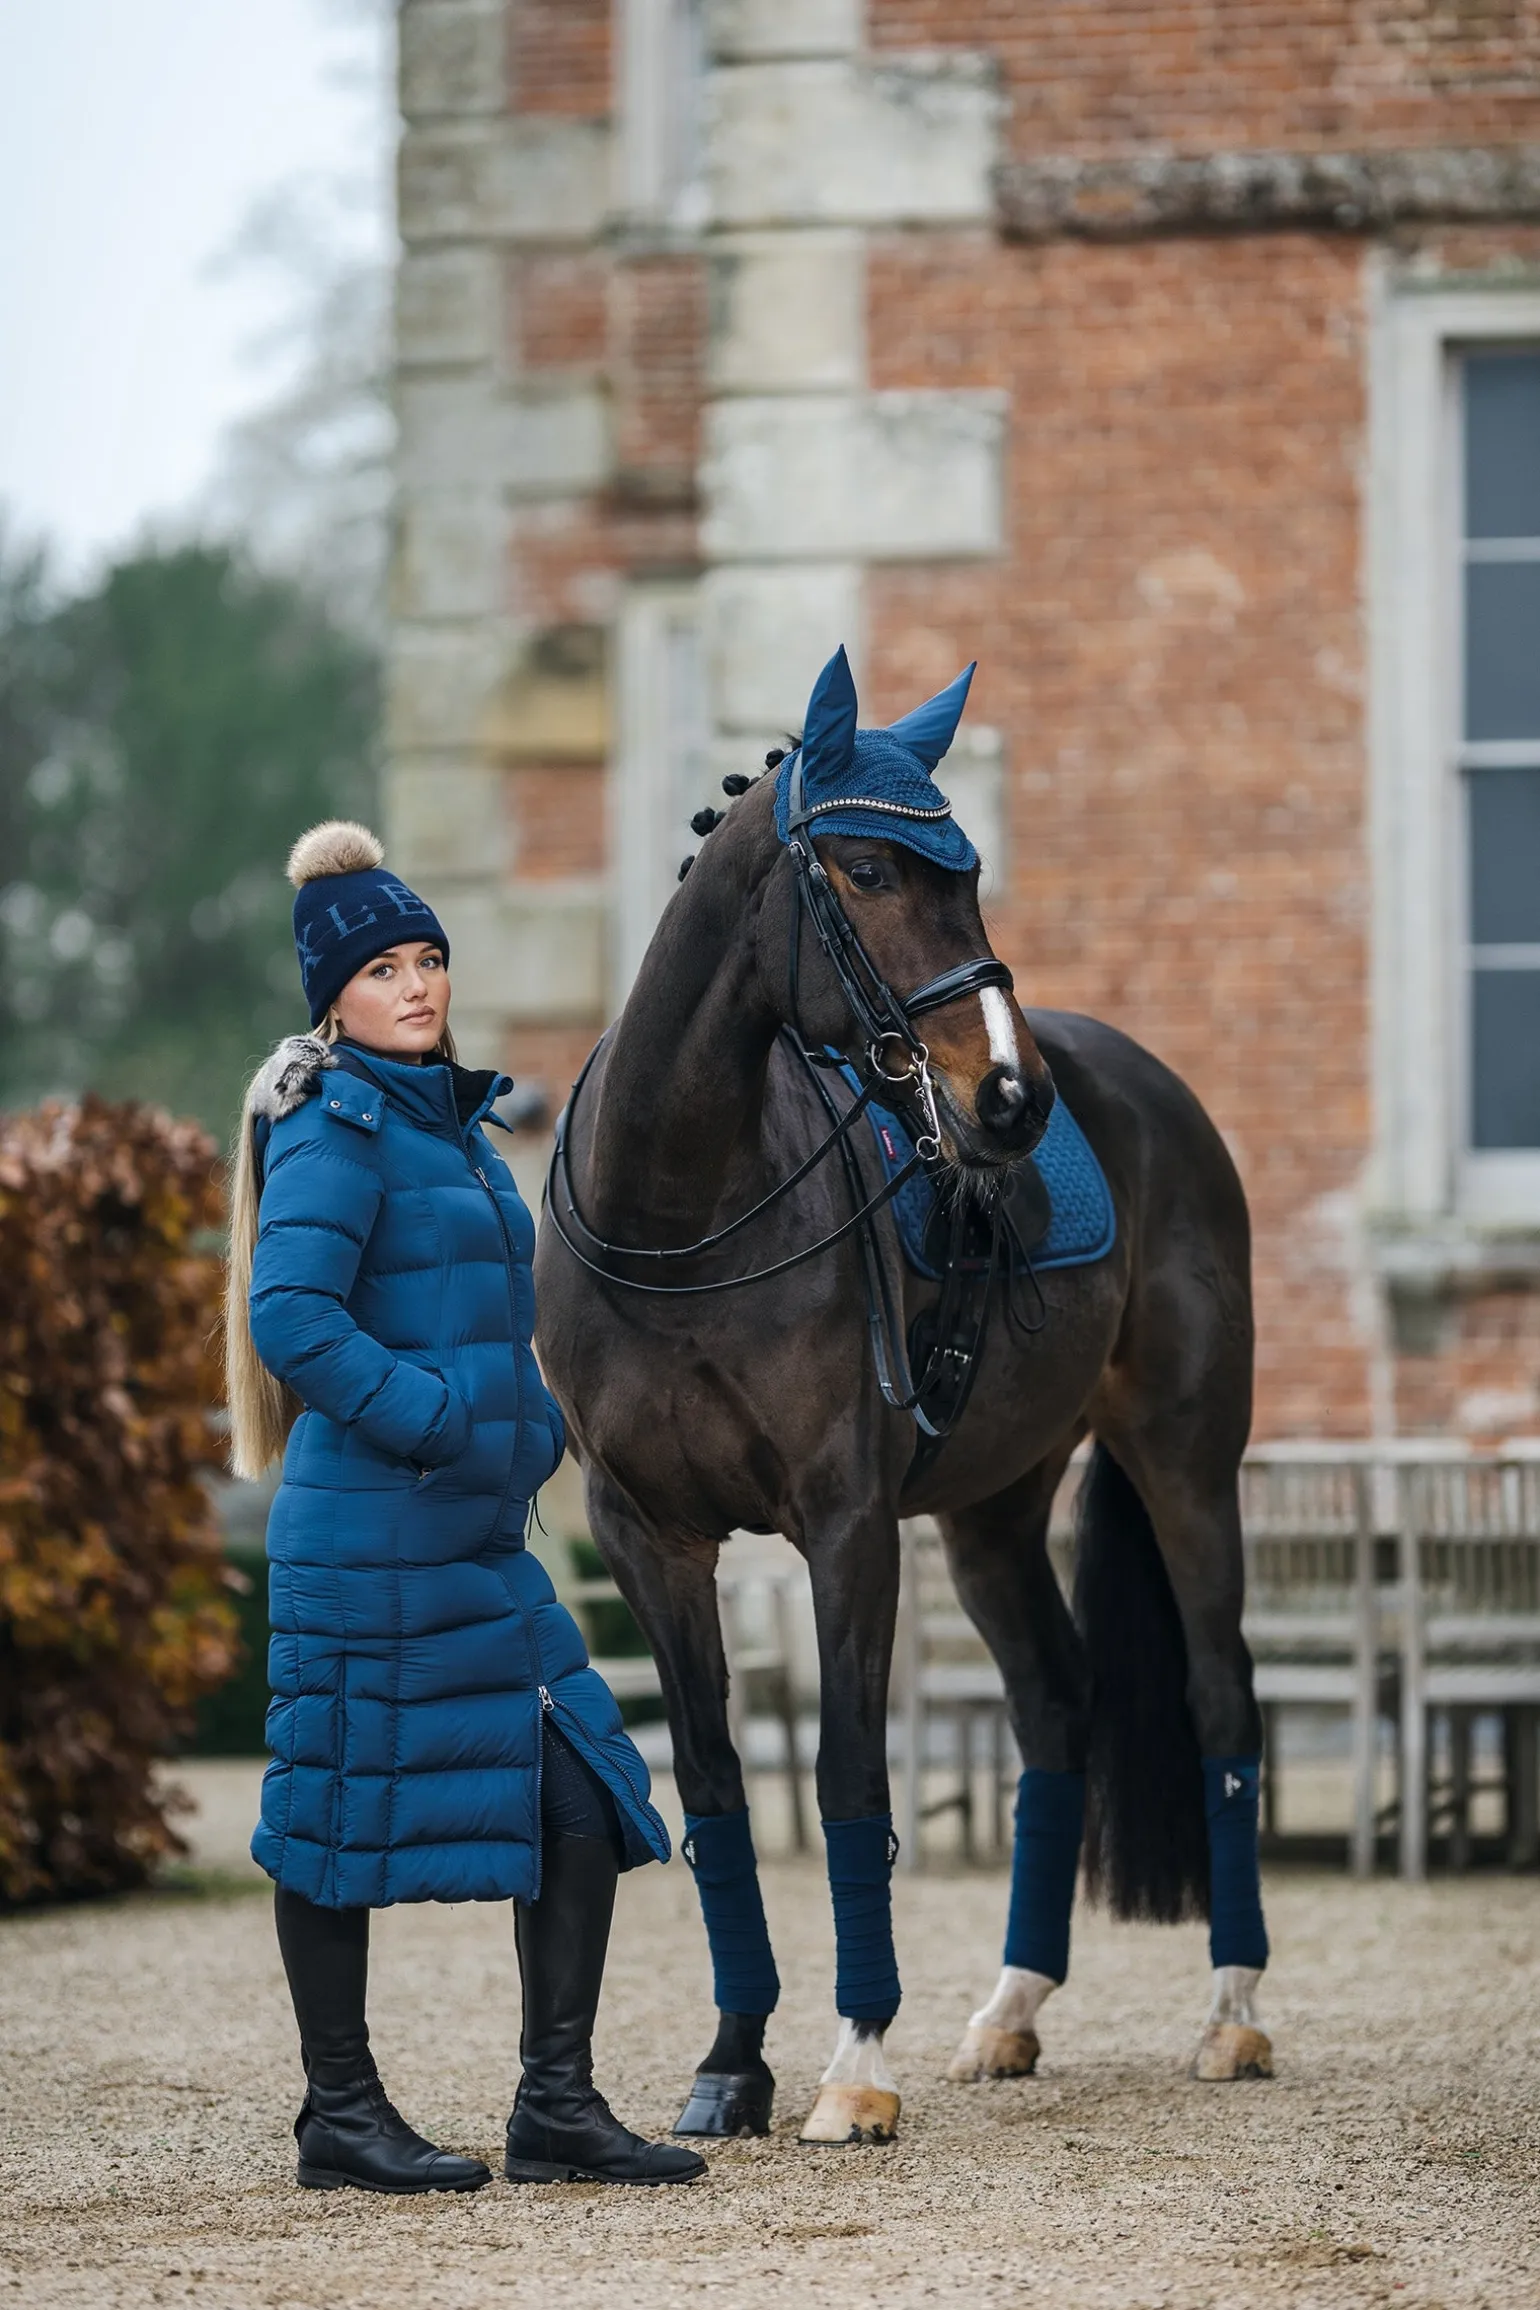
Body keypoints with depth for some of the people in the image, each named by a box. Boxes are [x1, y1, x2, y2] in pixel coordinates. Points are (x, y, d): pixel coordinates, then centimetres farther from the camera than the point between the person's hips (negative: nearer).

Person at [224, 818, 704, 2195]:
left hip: (483, 1535, 9)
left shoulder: (454, 1122, 17)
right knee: (351, 1805, 0)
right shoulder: (337, 1129, -10)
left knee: (584, 1794, 4)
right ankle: (342, 2118, 9)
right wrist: (436, 1419, -21)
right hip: (371, 1528, -9)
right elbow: (292, 1316, -21)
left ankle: (558, 2104, 9)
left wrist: (535, 1429, 13)